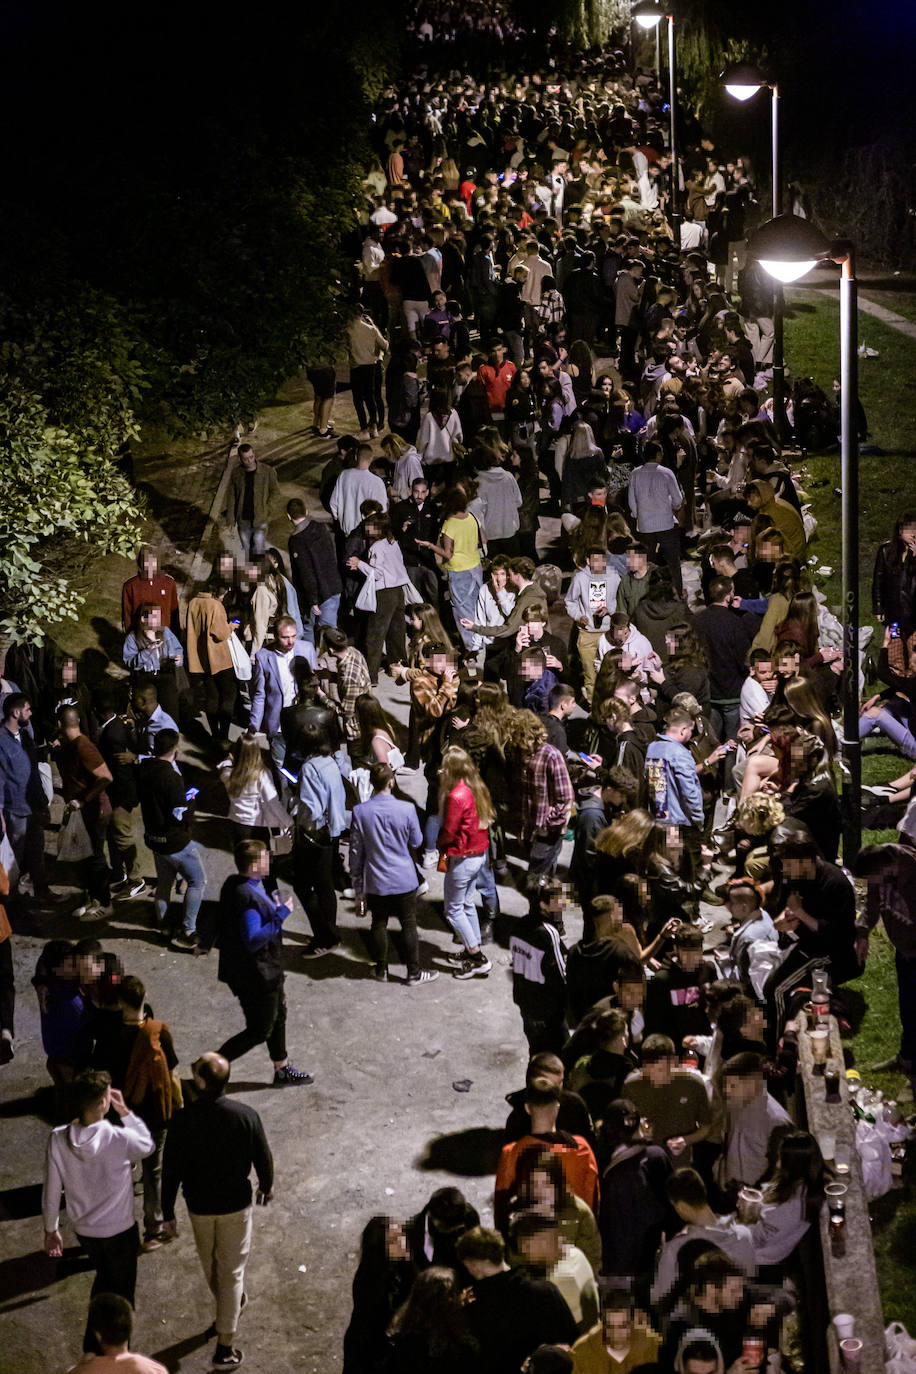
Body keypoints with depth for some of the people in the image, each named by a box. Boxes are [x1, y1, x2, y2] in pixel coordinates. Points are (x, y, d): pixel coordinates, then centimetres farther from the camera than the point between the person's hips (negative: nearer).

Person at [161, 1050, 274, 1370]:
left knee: (210, 1265, 26)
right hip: (236, 1204, -1)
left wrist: (168, 1213, 0)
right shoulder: (246, 1115, -19)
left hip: (199, 1205, 1)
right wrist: (267, 1186, 15)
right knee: (232, 1270, 11)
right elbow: (263, 1157, -6)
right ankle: (224, 1346, 12)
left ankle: (231, 1307, 51)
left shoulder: (183, 1119, -20)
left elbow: (171, 1169, -13)